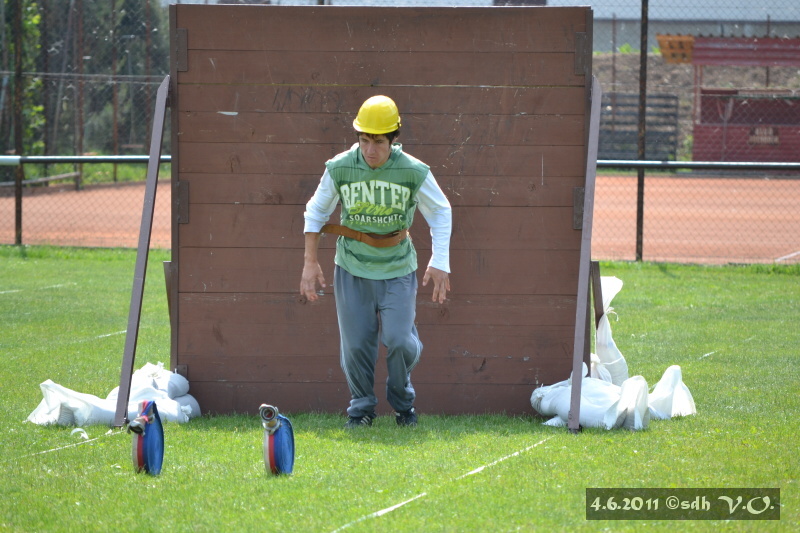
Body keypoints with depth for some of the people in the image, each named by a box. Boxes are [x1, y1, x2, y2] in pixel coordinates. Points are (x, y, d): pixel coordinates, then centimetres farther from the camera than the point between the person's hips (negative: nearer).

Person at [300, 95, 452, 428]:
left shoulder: (414, 173, -11)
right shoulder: (339, 169, -8)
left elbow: (440, 213, 4)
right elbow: (315, 212, 6)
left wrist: (440, 263, -4)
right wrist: (310, 263, 3)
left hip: (397, 271, -1)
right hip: (352, 270, 1)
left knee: (399, 340, -10)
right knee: (355, 344, 1)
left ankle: (402, 401, 18)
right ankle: (362, 407, 23)